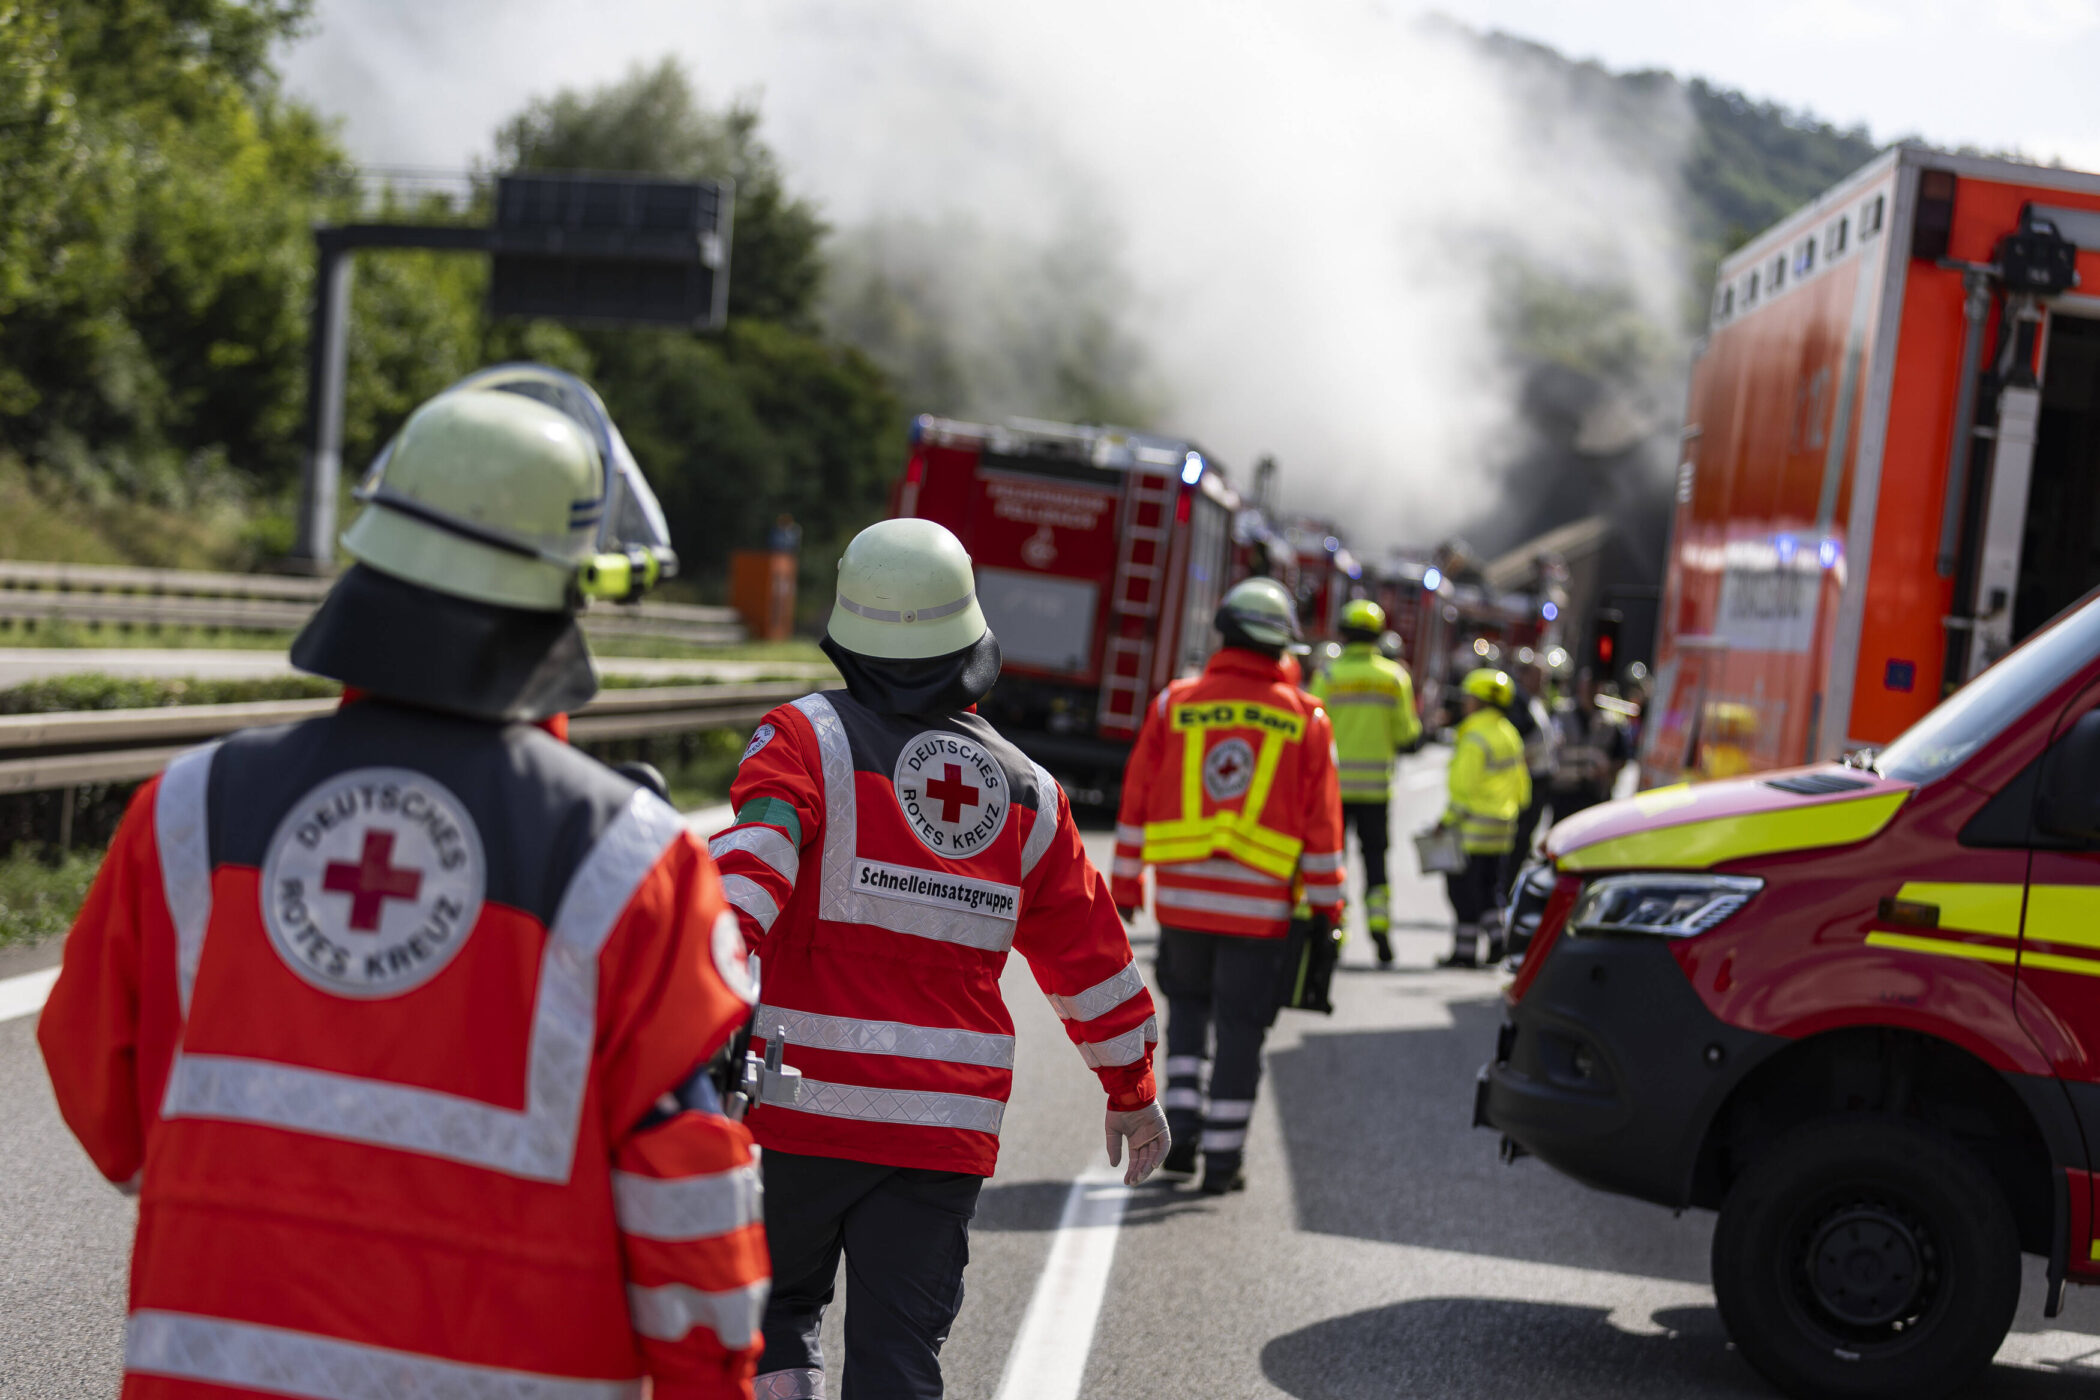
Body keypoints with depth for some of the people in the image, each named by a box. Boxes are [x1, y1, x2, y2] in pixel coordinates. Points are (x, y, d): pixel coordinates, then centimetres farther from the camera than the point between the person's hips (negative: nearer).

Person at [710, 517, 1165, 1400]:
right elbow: (1091, 961, 15)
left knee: (776, 1312, 18)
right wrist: (1133, 1091, 28)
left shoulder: (810, 739, -4)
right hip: (948, 1129, 2)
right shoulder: (1026, 792, 8)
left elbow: (750, 866, -23)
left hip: (801, 1104, -2)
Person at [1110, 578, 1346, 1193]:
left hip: (1181, 894, 1)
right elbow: (1322, 824, 0)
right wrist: (1326, 905, 6)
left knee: (1187, 1003, 21)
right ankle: (1223, 1156, 8)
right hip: (1259, 905, -1)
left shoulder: (1174, 704, 1)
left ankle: (1180, 1119, 9)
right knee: (1240, 1027, 6)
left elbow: (1136, 801, 3)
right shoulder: (1305, 719, -1)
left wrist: (1125, 886, 10)